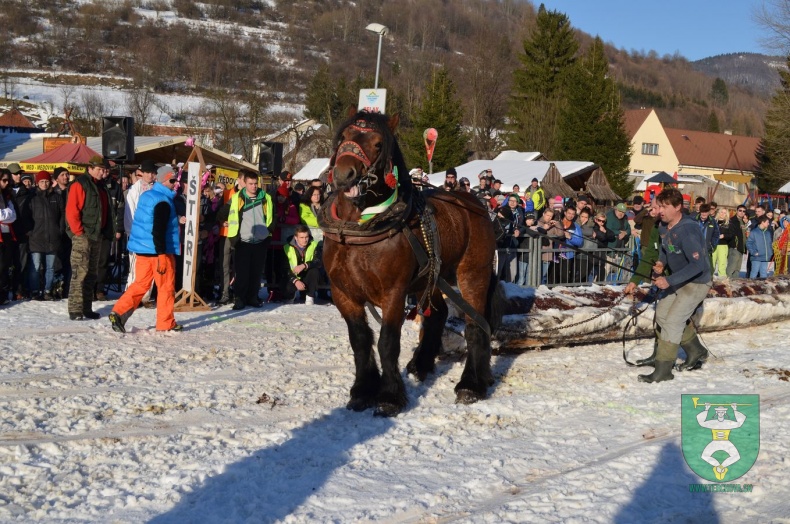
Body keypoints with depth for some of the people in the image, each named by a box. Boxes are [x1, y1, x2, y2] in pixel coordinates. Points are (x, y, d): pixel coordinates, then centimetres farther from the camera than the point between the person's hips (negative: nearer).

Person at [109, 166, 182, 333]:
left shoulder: (146, 196, 12)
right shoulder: (163, 202, -15)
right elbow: (159, 230, -23)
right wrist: (162, 255, -25)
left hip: (142, 249, 8)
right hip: (158, 250, -8)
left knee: (140, 284, 11)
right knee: (166, 286, 4)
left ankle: (119, 313, -2)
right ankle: (166, 323, 11)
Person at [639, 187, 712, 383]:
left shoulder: (687, 230, -30)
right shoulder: (664, 227, -2)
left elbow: (698, 265, -34)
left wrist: (669, 280, -35)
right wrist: (661, 262, -3)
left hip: (697, 282, -10)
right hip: (678, 280, 10)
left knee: (672, 321, -15)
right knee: (662, 313, 15)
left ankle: (663, 370, -8)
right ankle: (696, 351, 32)